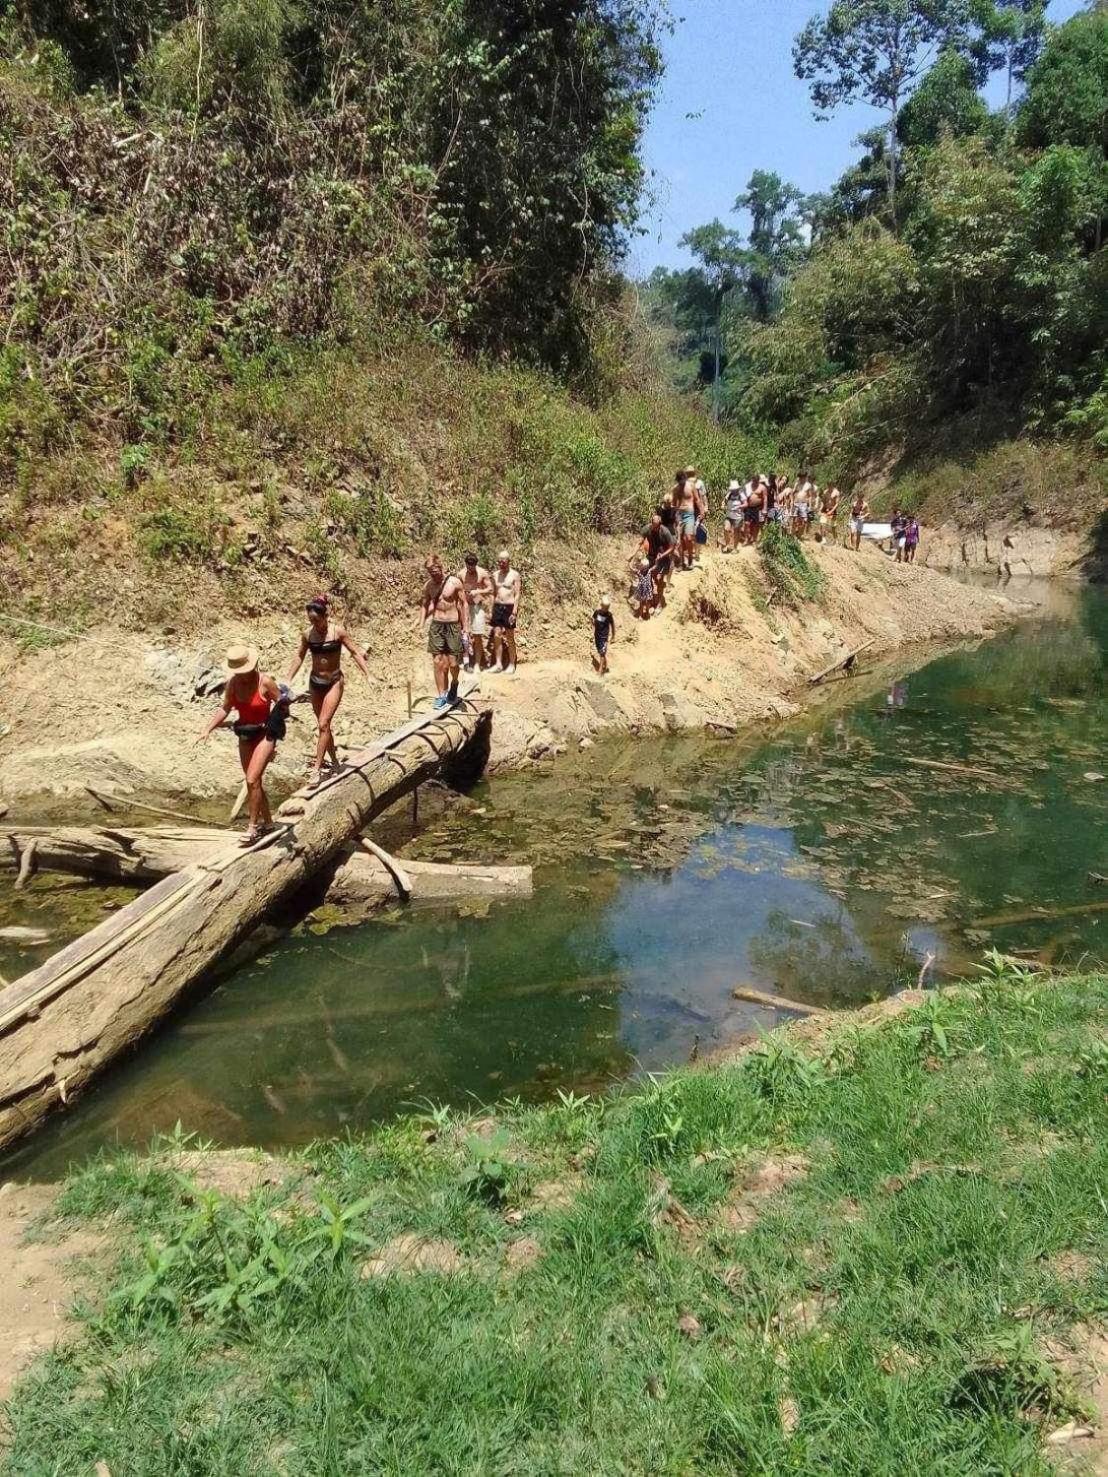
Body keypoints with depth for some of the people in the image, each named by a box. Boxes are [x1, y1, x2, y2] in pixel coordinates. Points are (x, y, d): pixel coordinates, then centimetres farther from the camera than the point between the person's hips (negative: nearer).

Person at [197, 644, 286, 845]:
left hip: (265, 735, -6)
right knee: (255, 781, 14)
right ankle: (267, 821, 29)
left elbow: (282, 704, -6)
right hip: (245, 736, 6)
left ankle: (253, 826, -3)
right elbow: (224, 709, 1)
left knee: (252, 780, -14)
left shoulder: (265, 682, -18)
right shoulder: (232, 683, -4)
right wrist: (208, 729, -8)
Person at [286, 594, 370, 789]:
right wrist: (288, 679, 11)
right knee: (324, 725, 14)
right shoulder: (308, 635, -2)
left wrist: (367, 674, -14)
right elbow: (300, 657, 11)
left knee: (323, 725, -12)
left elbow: (354, 652, -6)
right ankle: (334, 759, 31)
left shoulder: (338, 632, -13)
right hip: (315, 682, 4)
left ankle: (316, 769, -12)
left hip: (334, 682, -4)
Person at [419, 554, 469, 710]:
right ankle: (441, 695, 8)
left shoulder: (454, 582, -8)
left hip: (453, 625, -3)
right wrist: (421, 625, 6)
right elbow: (425, 605, 15)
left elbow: (464, 604, -3)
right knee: (438, 662, 1)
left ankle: (454, 684, 29)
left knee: (453, 663, -2)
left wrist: (466, 626, -7)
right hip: (436, 625, 3)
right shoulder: (428, 585, 4)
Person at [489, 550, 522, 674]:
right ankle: (498, 664, 9)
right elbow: (493, 594, 16)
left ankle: (511, 665, 8)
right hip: (497, 607, 5)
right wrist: (491, 610, 10)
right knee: (497, 636, 2)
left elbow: (517, 594, -8)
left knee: (510, 638, 0)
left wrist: (514, 611, -15)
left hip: (509, 607, -5)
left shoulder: (515, 575, -5)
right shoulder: (495, 575, 10)